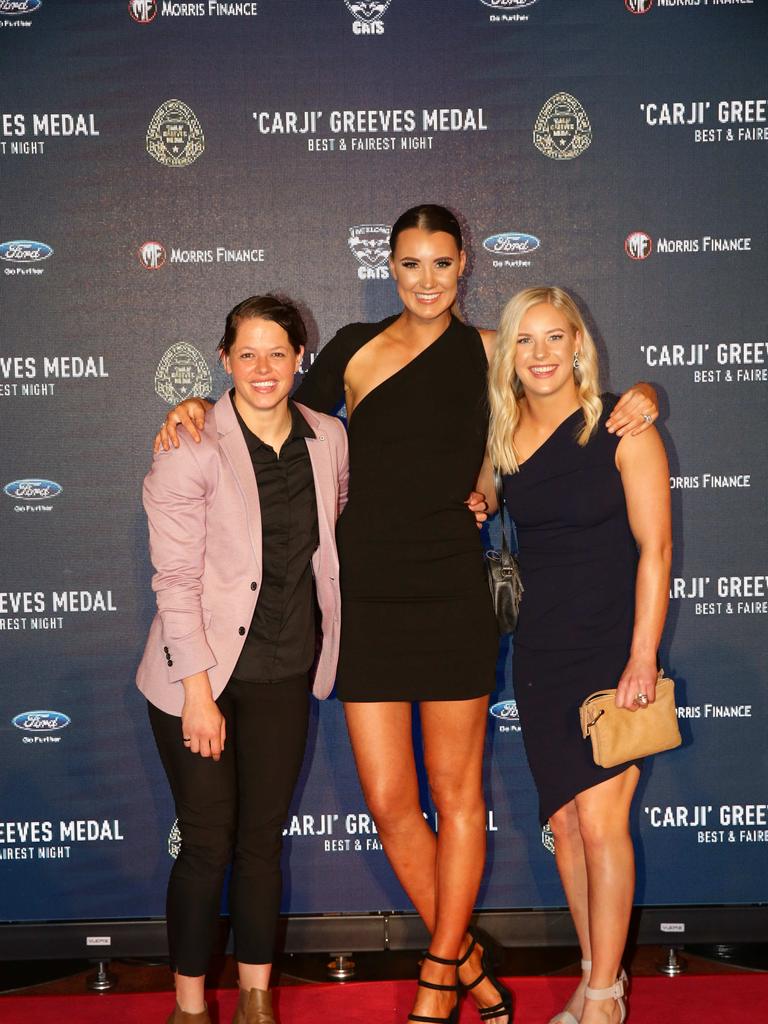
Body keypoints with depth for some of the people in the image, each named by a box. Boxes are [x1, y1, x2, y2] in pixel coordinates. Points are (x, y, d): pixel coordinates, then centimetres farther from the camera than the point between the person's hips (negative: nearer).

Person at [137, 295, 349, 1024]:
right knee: (207, 846, 3)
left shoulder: (328, 439, 1)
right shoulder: (192, 451, -13)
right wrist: (198, 693, -16)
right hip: (198, 674, -4)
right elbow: (175, 579, -14)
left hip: (284, 676, 4)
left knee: (263, 841, 12)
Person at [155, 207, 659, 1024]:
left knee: (457, 794, 5)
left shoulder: (487, 351, 6)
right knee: (389, 803, 2)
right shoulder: (358, 349, 4)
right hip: (367, 596, 0)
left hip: (452, 592, 0)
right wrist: (199, 406, -1)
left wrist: (634, 398, 1)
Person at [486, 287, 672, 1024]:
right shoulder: (504, 436, 4)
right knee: (564, 821, 10)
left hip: (612, 651, -5)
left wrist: (642, 658, -15)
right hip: (540, 653, 5)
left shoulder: (621, 426, -9)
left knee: (600, 820, -7)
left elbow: (655, 547, -11)